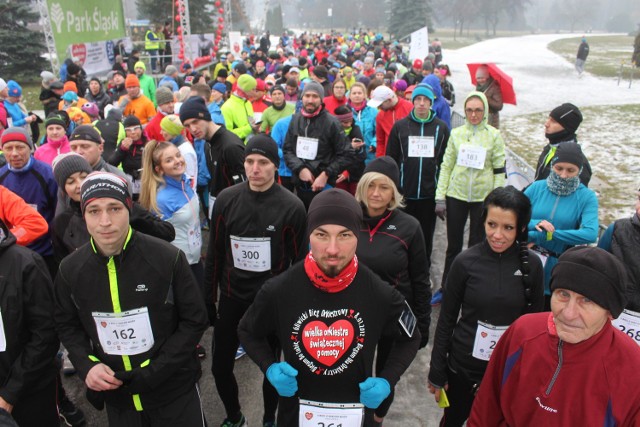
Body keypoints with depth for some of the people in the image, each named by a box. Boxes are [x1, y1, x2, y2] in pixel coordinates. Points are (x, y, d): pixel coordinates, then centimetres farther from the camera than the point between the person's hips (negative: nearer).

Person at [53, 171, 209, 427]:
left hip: (175, 389, -2)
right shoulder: (70, 270, -7)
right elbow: (66, 324, 9)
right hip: (115, 395, 3)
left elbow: (194, 320, -9)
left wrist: (155, 371, -16)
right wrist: (86, 365, -8)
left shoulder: (168, 259, -17)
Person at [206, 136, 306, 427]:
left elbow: (301, 261, -7)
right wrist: (208, 298, 6)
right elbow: (215, 253, 4)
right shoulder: (226, 199, -5)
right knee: (220, 365, 12)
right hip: (232, 297, 3)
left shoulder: (292, 206, -14)